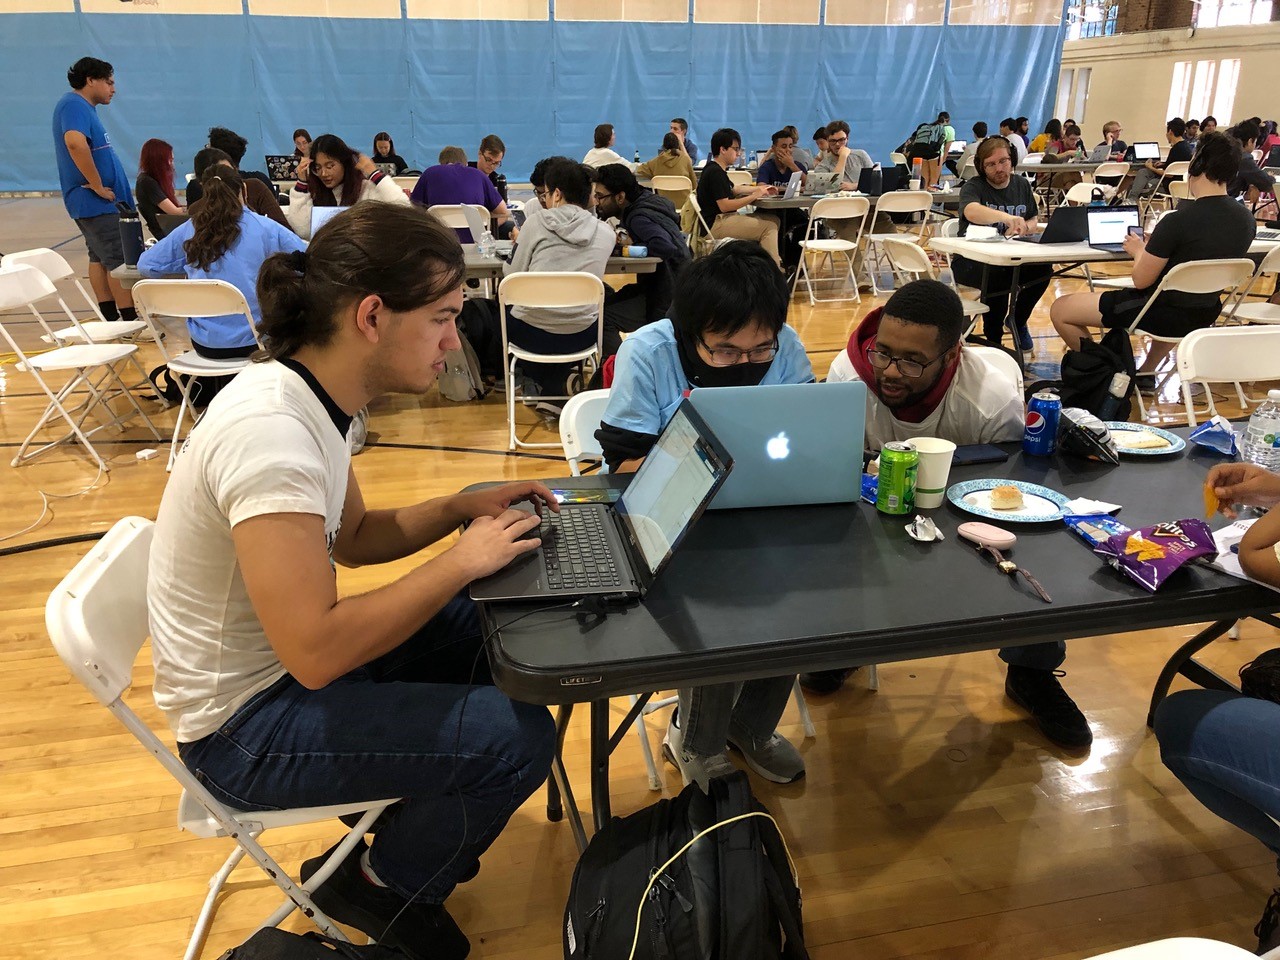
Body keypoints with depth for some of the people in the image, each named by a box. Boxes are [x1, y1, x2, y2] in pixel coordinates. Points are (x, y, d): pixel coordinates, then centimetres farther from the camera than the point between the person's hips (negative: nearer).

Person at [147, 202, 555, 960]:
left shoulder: (311, 395, -2)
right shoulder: (270, 430, -31)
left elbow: (352, 537, 11)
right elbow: (317, 653, -34)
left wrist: (460, 508, -4)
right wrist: (460, 559, -24)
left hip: (290, 656, 9)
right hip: (247, 723, -9)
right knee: (520, 738, -16)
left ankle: (420, 820, 27)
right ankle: (387, 884, 12)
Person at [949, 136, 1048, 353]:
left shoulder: (1022, 185, 11)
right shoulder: (973, 187, -7)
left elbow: (1033, 222, 20)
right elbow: (971, 212, -31)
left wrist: (1026, 227, -7)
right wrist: (1007, 218, -49)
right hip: (971, 259, -5)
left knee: (1042, 268, -23)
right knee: (997, 274, -35)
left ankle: (1018, 320, 7)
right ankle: (993, 339, -15)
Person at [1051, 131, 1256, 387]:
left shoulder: (1179, 220, -25)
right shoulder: (1246, 219, -2)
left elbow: (1141, 280, -16)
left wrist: (1140, 250, 4)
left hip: (1163, 313, -8)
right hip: (1205, 316, 8)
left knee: (1060, 309, 0)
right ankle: (1147, 372, 39)